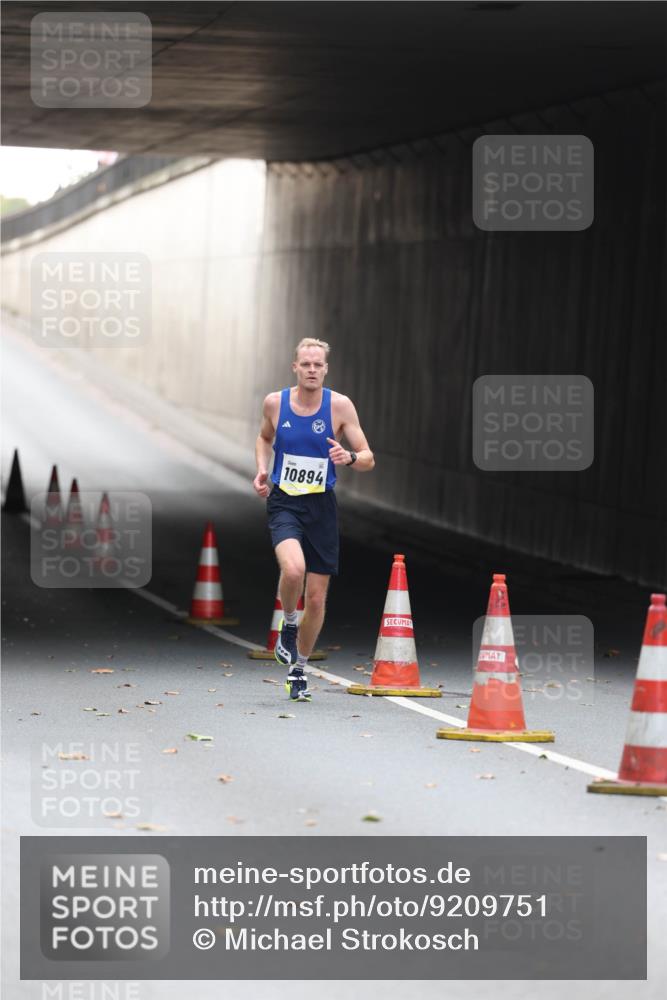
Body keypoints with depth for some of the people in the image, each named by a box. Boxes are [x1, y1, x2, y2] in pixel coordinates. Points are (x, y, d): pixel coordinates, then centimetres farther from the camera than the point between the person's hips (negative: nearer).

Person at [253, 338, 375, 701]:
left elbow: (368, 459, -4)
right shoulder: (275, 402, -1)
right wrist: (261, 469, 3)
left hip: (321, 507, 1)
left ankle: (298, 669, 26)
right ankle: (288, 625, 0)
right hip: (283, 503, -1)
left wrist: (349, 458, -26)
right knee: (293, 568, -31)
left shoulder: (340, 405, -5)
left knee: (316, 598, 5)